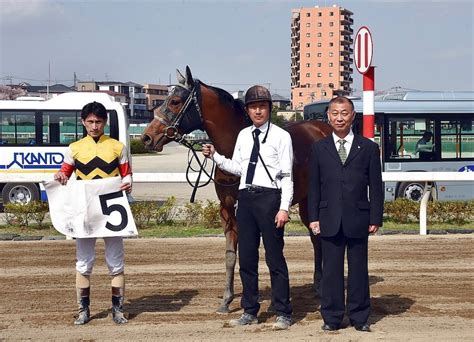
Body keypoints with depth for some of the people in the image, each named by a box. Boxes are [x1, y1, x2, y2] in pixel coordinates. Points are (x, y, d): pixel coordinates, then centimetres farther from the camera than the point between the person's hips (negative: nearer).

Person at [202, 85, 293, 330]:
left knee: (275, 257, -1)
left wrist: (284, 208, -14)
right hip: (246, 197, 6)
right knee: (246, 258, 11)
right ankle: (250, 311, 22)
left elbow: (287, 176, -8)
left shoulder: (281, 136, -5)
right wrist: (215, 156, 4)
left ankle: (283, 313, 9)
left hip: (269, 197, -6)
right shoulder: (243, 135, 12)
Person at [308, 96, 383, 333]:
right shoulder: (319, 149, 8)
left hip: (358, 220, 0)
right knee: (331, 270, 5)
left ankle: (359, 317, 16)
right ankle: (332, 317, 14)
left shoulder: (368, 148, 5)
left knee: (358, 269, 6)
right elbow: (314, 187, 7)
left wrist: (375, 218, -2)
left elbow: (375, 186, 4)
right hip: (329, 220, 1)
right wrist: (313, 217, 0)